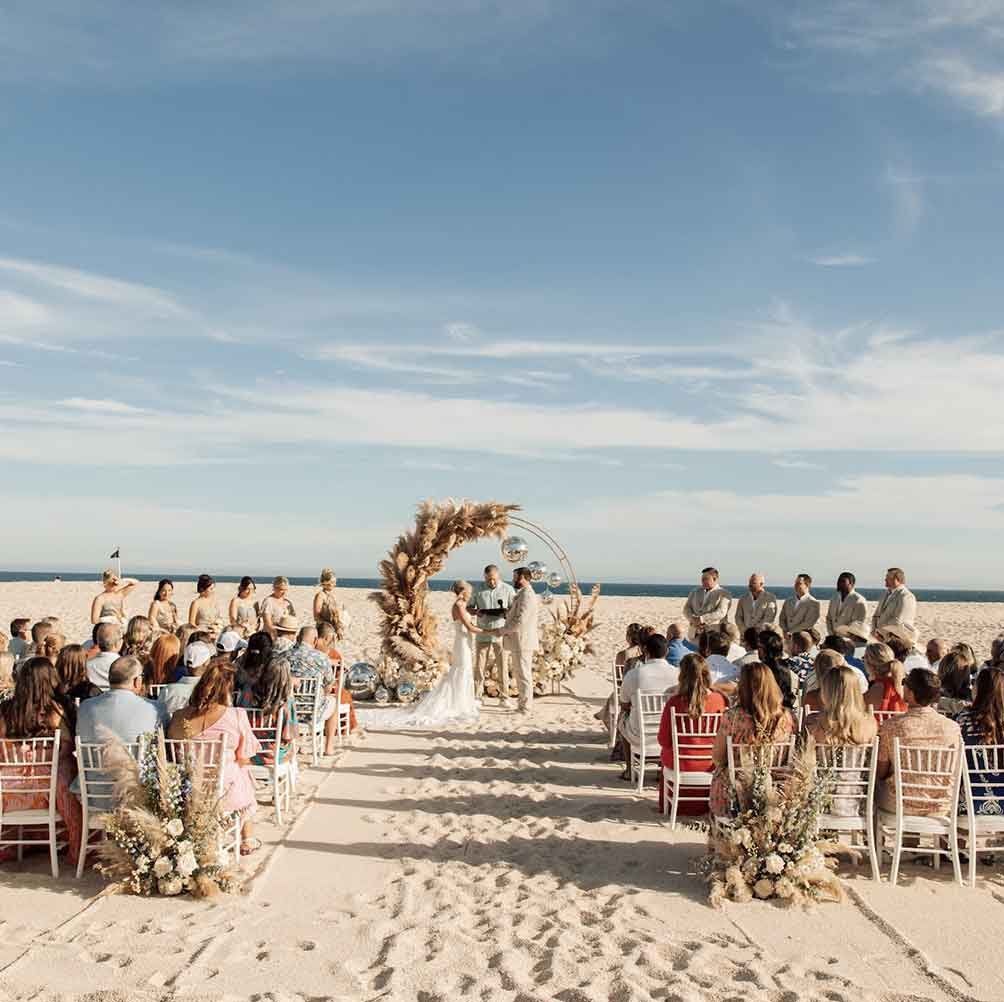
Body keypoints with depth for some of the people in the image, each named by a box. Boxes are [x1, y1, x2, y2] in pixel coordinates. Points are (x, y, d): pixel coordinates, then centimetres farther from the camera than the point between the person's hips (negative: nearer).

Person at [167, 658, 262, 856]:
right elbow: (244, 758, -9)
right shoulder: (237, 716, -19)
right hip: (226, 793, -3)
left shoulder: (179, 717, -10)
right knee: (244, 773, 31)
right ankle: (248, 841, 42)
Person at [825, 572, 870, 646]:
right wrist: (831, 634, 4)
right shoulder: (834, 599, 15)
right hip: (836, 638, 6)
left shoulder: (859, 600, -6)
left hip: (853, 640, -6)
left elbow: (859, 623, -11)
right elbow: (829, 618, 18)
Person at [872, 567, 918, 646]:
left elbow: (897, 622, -20)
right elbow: (876, 615, 20)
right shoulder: (887, 594, 15)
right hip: (886, 638, 8)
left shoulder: (905, 596, -13)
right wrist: (874, 630, 1)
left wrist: (879, 630, -11)